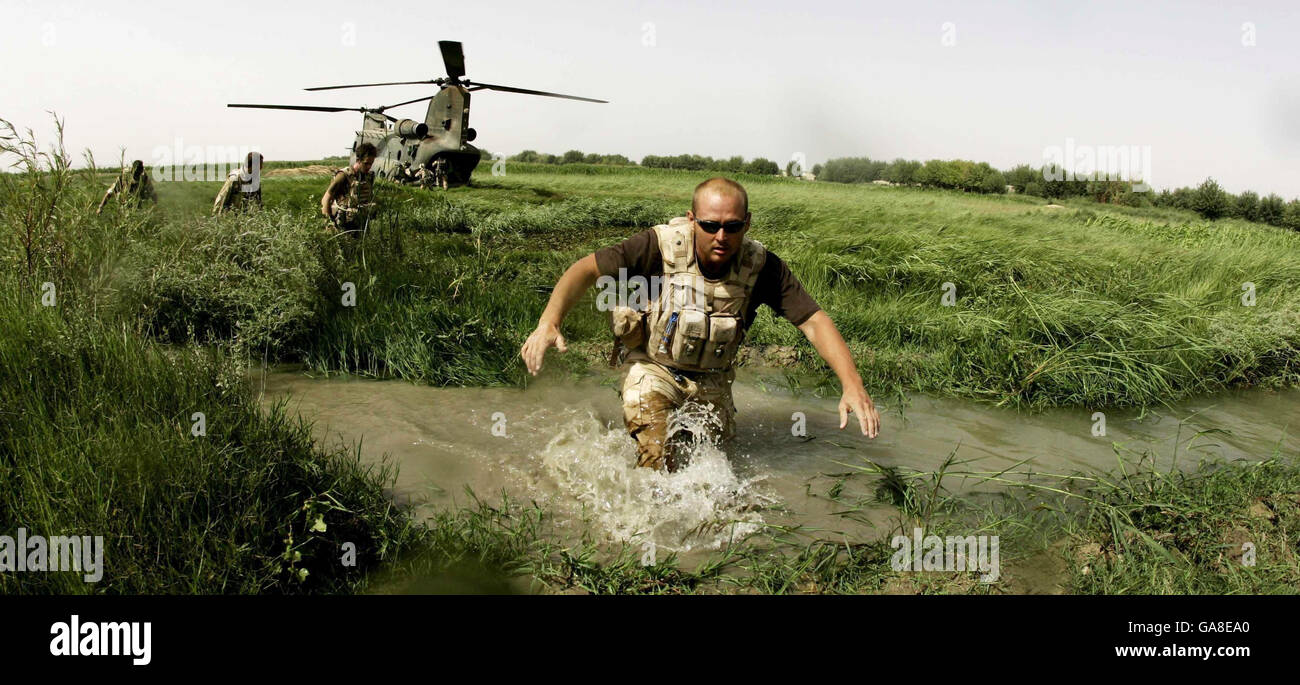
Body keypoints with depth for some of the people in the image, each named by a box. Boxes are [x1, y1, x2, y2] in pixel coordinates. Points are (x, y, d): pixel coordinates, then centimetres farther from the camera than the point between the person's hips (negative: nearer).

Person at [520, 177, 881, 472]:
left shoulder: (762, 267, -20)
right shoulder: (662, 245, -26)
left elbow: (814, 322, -21)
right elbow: (587, 269, -22)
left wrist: (853, 386, -34)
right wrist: (548, 322, -38)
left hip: (712, 381, 3)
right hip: (654, 370, -3)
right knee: (658, 468, -16)